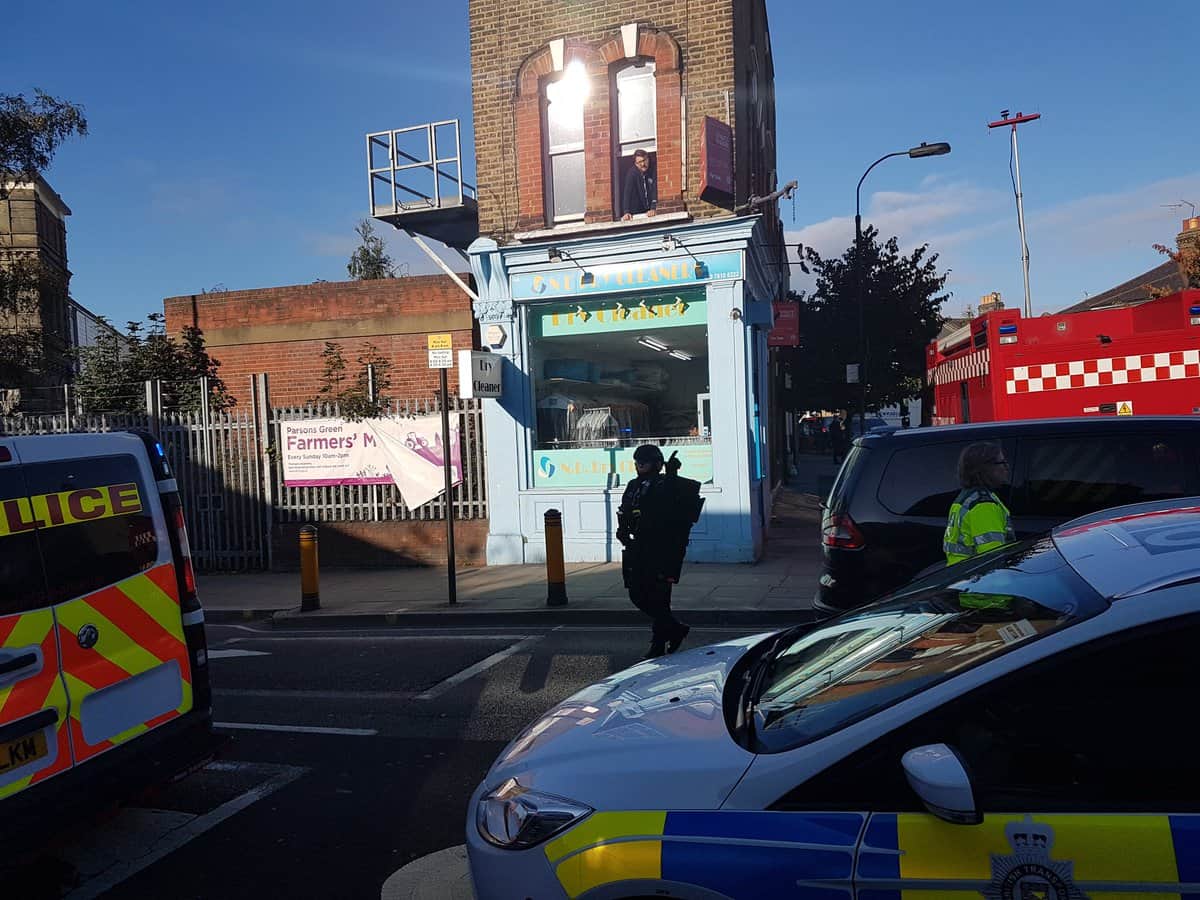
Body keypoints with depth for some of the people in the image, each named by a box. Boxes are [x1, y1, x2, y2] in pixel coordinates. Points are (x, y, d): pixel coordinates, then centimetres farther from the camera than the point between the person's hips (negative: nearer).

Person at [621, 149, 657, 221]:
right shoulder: (631, 174, -10)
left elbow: (654, 191, -8)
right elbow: (627, 194, -18)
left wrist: (653, 209, -23)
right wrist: (626, 212, -30)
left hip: (648, 213, 3)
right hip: (636, 214, -3)